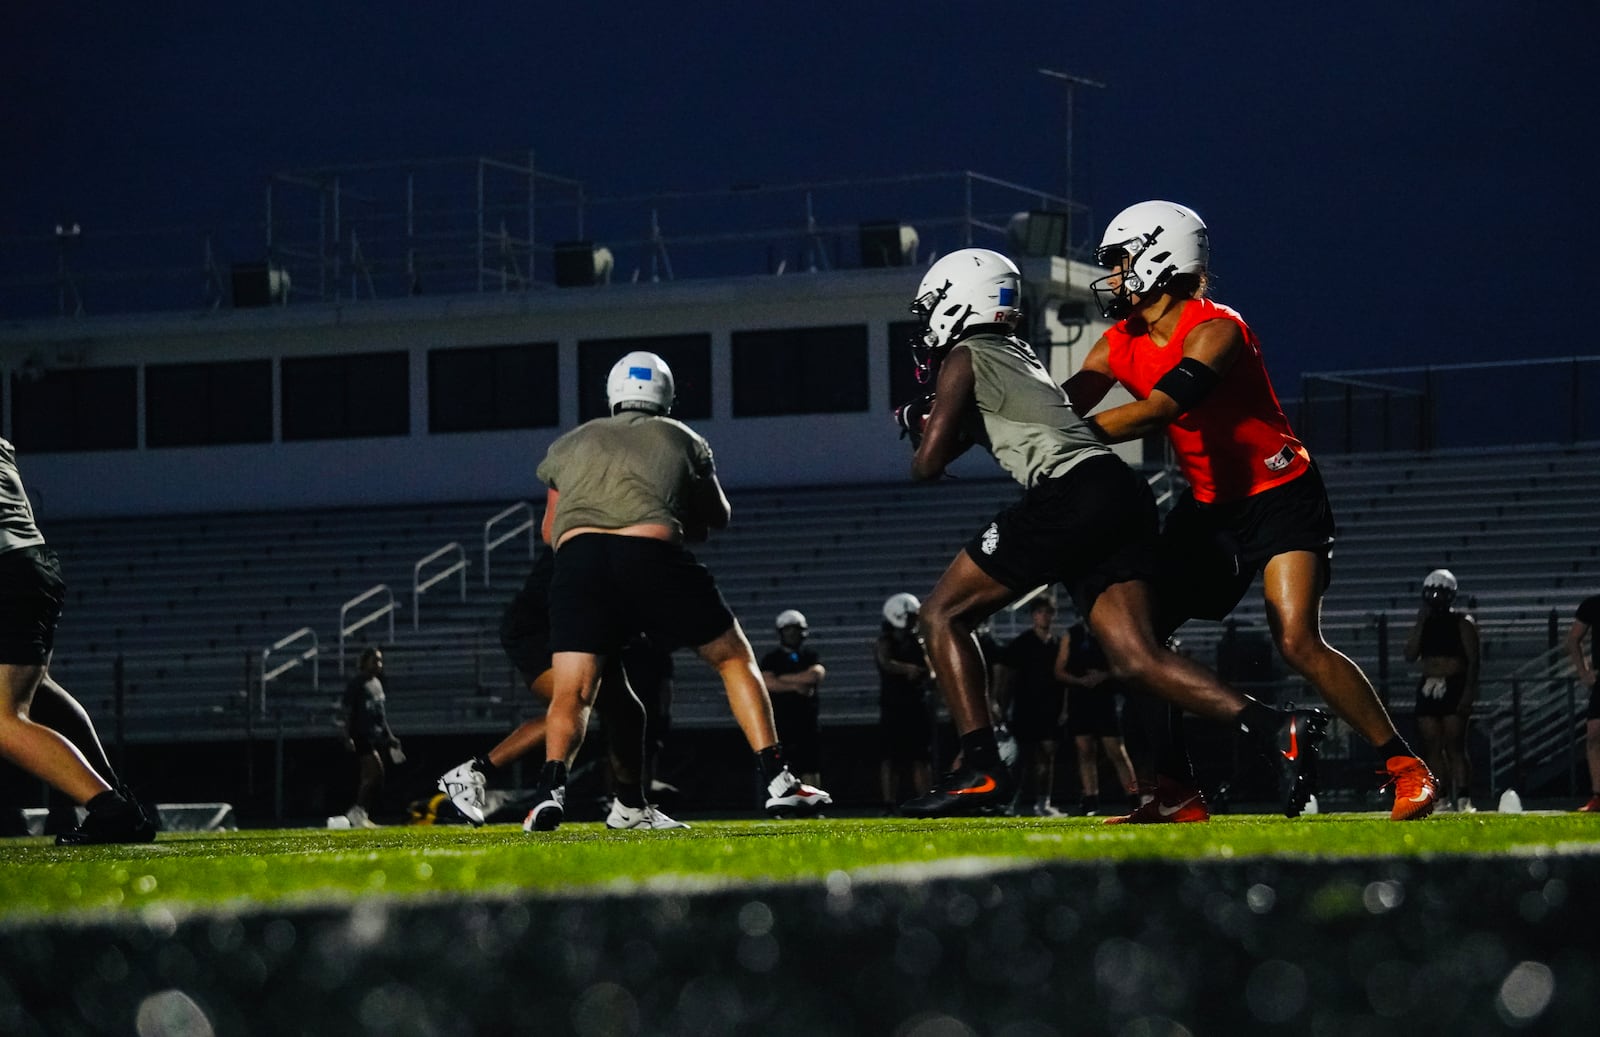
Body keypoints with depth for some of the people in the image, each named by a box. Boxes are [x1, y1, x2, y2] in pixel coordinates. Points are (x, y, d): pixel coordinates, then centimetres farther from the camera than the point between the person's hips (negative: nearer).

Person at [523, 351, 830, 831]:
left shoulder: (572, 444, 28)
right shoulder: (683, 440, 26)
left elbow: (550, 531, 33)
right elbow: (718, 518, 39)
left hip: (579, 557, 1)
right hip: (652, 554, -1)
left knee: (569, 697, 6)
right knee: (734, 659, 18)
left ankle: (552, 785, -22)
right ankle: (778, 781, 11)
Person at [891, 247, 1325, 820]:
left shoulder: (965, 359, 8)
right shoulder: (1023, 359, 31)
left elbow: (929, 465, 8)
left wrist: (927, 437, 29)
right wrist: (931, 421, 36)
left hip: (1072, 494, -8)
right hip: (1123, 495, 8)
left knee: (944, 614, 4)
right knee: (1137, 658, -3)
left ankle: (980, 771, -4)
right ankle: (1277, 728, -21)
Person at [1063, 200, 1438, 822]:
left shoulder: (1215, 331, -22)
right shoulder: (1122, 345, 4)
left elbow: (1153, 414, -32)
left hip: (1279, 497, -8)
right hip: (1209, 508, 8)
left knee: (1297, 642, -22)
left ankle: (1406, 770, -10)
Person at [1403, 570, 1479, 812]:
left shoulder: (1463, 623, -1)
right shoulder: (1423, 624, 13)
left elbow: (1473, 660, -6)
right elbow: (1410, 655, 2)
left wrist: (1469, 691, -15)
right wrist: (1420, 624, -3)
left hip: (1454, 689, -5)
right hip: (1428, 688, 5)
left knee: (1454, 746, -11)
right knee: (1432, 746, 2)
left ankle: (1463, 799, -13)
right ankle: (1442, 798, 6)